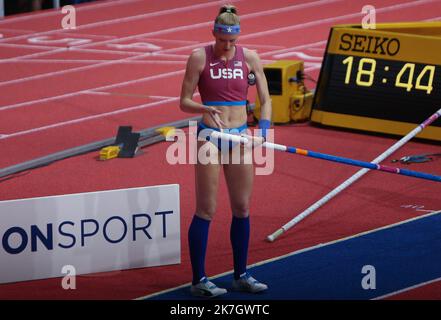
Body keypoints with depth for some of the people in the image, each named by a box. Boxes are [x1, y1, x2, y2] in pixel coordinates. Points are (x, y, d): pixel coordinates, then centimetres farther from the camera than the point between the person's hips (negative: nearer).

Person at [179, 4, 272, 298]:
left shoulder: (249, 58, 2)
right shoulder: (200, 58, -6)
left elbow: (265, 100, 5)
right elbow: (184, 102, -4)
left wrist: (262, 131, -11)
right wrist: (206, 109, -24)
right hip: (210, 134, -4)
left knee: (242, 208, 8)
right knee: (206, 210, -4)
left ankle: (241, 275, 19)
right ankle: (199, 280, 0)